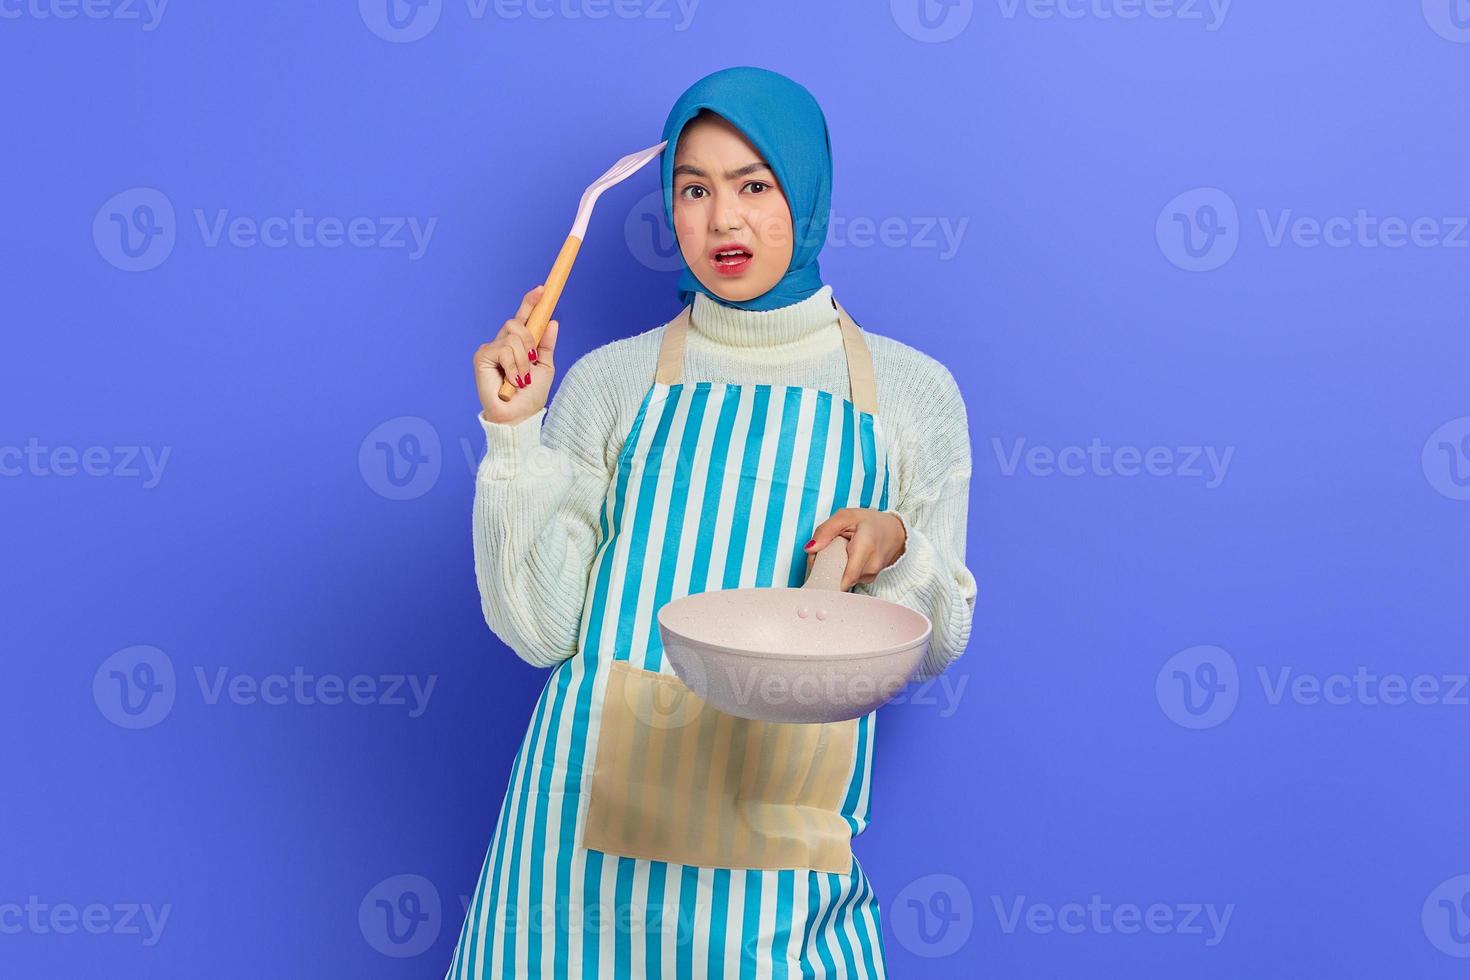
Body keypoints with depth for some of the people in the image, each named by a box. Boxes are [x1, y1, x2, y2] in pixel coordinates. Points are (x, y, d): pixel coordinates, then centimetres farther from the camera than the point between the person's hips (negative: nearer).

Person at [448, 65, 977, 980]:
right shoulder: (608, 382, 3)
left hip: (782, 825, 0)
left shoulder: (912, 391, 3)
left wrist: (895, 550, -13)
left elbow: (935, 647, 6)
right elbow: (540, 629, -3)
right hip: (602, 805, 1)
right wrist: (514, 433, -10)